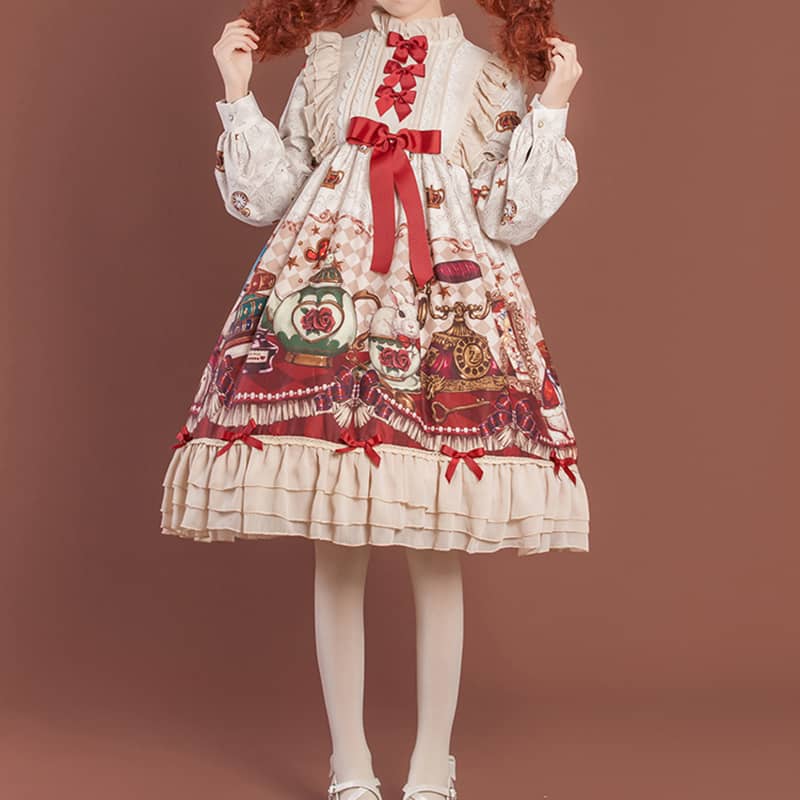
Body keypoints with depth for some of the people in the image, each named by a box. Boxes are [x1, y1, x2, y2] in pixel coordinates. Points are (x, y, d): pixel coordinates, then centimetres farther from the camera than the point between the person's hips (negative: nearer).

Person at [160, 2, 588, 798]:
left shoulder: (490, 76, 11)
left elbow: (510, 217, 2)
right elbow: (268, 196, 11)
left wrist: (551, 109, -3)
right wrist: (238, 95, 6)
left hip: (447, 302, -1)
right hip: (326, 299, 1)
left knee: (437, 553, -1)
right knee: (334, 548, 2)